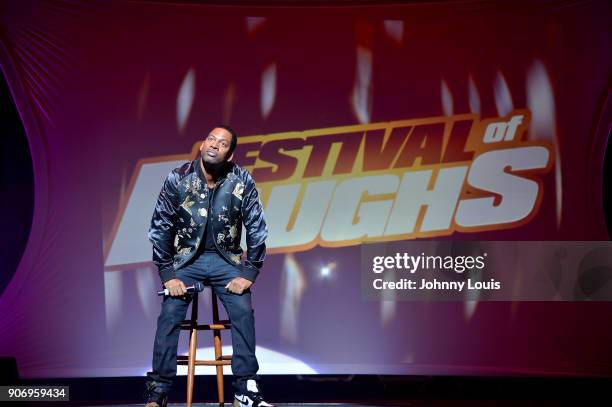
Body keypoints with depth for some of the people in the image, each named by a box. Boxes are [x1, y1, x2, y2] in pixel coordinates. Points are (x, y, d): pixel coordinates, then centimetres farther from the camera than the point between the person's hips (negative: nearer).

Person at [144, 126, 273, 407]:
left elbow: (256, 228, -4)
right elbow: (160, 228, -6)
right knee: (170, 315, -15)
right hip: (186, 258, 0)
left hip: (226, 259, 1)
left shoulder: (241, 181, -11)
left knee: (243, 313, -15)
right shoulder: (178, 179, -12)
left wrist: (249, 273, -9)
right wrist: (167, 275, -10)